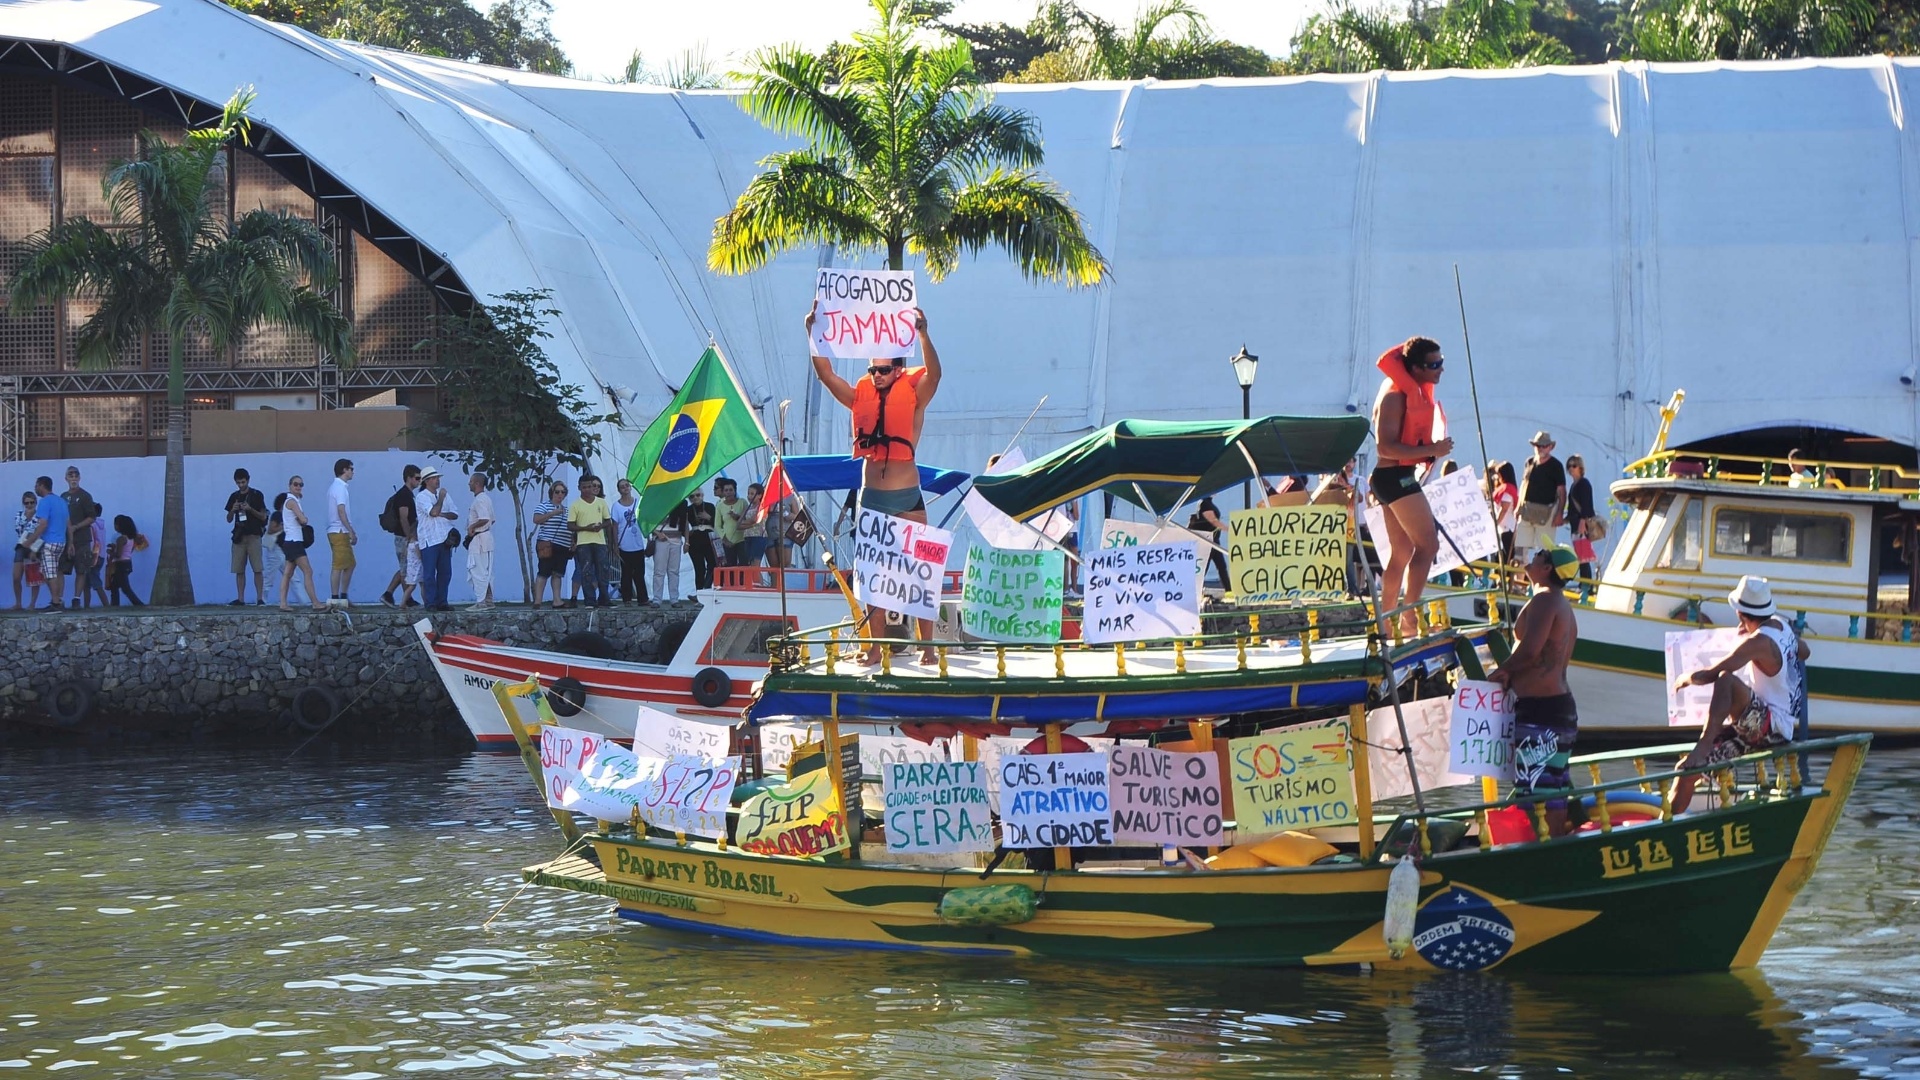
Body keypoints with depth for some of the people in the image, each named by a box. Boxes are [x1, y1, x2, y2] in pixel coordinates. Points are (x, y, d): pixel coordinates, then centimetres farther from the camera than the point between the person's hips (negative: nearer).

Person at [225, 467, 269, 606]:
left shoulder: (257, 495, 3)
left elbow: (263, 516, 1)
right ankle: (240, 599, 4)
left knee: (258, 569, -8)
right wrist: (233, 510, -5)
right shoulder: (234, 496, 14)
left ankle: (260, 598, -9)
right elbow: (229, 520, 16)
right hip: (239, 536, 4)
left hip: (254, 535, -4)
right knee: (239, 570, 1)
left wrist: (250, 509, -14)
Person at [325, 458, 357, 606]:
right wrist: (351, 532, -21)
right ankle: (335, 598, -8)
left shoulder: (335, 486, 18)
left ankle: (343, 598, 15)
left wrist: (351, 532, 21)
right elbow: (341, 511, -20)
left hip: (339, 532, 10)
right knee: (338, 566, -8)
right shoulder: (340, 487, -12)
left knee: (349, 565, 14)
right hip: (339, 532, -10)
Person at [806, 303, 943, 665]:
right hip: (872, 497, 4)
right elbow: (825, 373, 2)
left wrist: (923, 334, -34)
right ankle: (875, 646, 9)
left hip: (908, 497, -3)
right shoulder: (861, 397, 7)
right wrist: (813, 333, -10)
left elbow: (933, 373, -19)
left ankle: (927, 645, -1)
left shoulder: (914, 396, -1)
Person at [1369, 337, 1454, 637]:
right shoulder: (1395, 396, -17)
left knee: (1402, 552, 13)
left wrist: (1435, 449, 13)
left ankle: (1386, 619, 18)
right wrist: (1431, 450, -27)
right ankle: (1410, 615, -16)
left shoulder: (1417, 392, 13)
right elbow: (1386, 446, -23)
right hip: (1396, 476, -11)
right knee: (1428, 543, -14)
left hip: (1399, 477, 11)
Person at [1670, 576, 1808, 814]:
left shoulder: (1759, 642, -18)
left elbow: (1710, 675, -22)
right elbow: (1804, 652, 34)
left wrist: (1686, 679, -1)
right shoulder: (1780, 626, 9)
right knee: (1687, 771, 1)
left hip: (1773, 726, -10)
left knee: (1726, 680, -36)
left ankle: (1703, 747, -38)